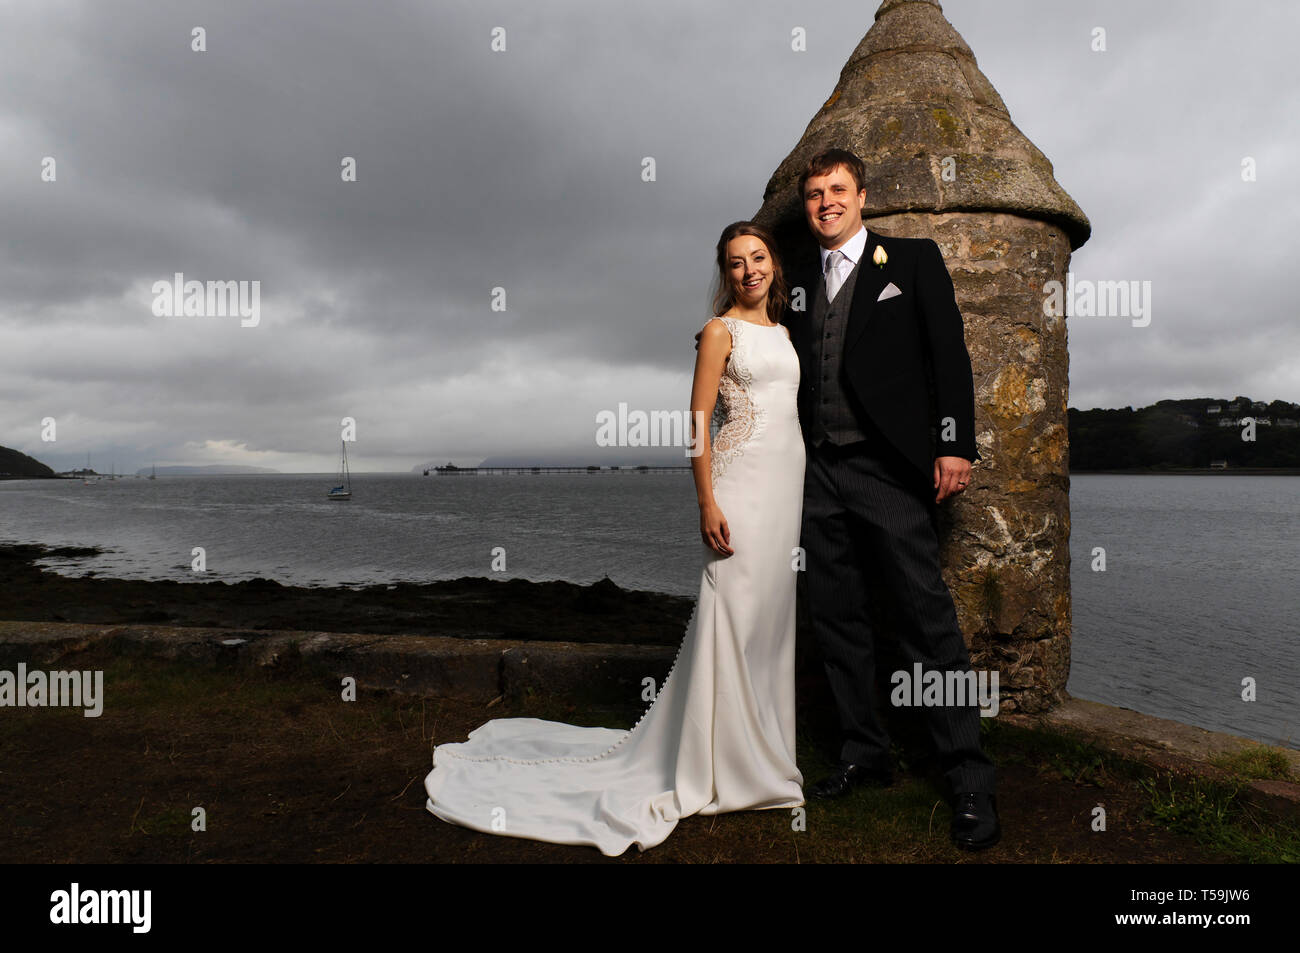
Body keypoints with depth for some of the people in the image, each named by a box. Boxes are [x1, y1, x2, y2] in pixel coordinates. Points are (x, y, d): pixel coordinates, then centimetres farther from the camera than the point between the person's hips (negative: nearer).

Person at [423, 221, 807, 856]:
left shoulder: (781, 331, 18)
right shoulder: (720, 331, -4)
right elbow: (698, 422, -10)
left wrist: (799, 492, 14)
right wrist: (708, 504, -17)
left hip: (787, 483, 7)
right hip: (741, 482, -7)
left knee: (770, 614, 12)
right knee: (731, 617, -4)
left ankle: (759, 745, 27)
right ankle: (714, 760, 11)